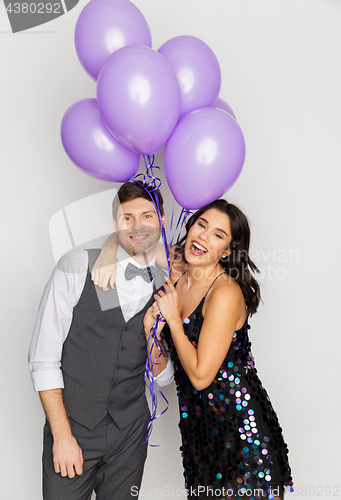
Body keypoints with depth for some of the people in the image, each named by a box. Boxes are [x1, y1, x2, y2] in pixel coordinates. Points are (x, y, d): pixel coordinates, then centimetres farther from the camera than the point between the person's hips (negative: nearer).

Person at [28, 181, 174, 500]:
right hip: (70, 428, -2)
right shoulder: (77, 267, -11)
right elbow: (42, 359, -9)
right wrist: (62, 435, -11)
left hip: (130, 434, 3)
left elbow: (163, 378, 5)